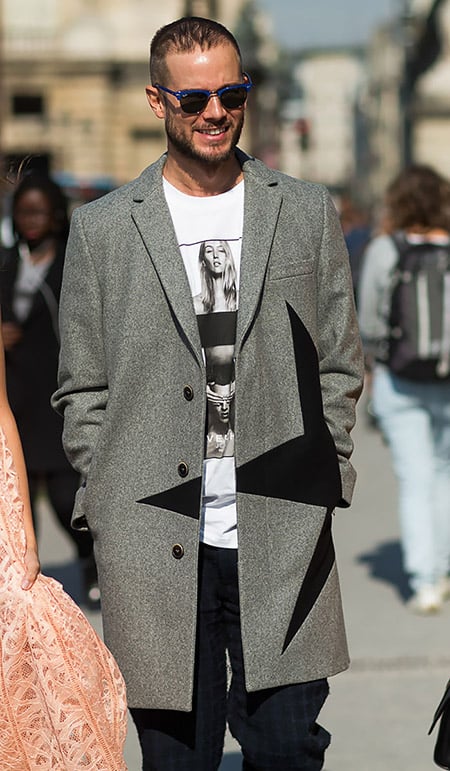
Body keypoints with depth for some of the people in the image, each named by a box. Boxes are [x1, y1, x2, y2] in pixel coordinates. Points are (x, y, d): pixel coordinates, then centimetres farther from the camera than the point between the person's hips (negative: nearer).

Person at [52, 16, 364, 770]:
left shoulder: (308, 213, 9)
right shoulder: (101, 228, 6)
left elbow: (339, 365, 13)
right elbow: (82, 389, 8)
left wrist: (318, 479, 5)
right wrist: (114, 497, 0)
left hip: (283, 542, 1)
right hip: (155, 546, 0)